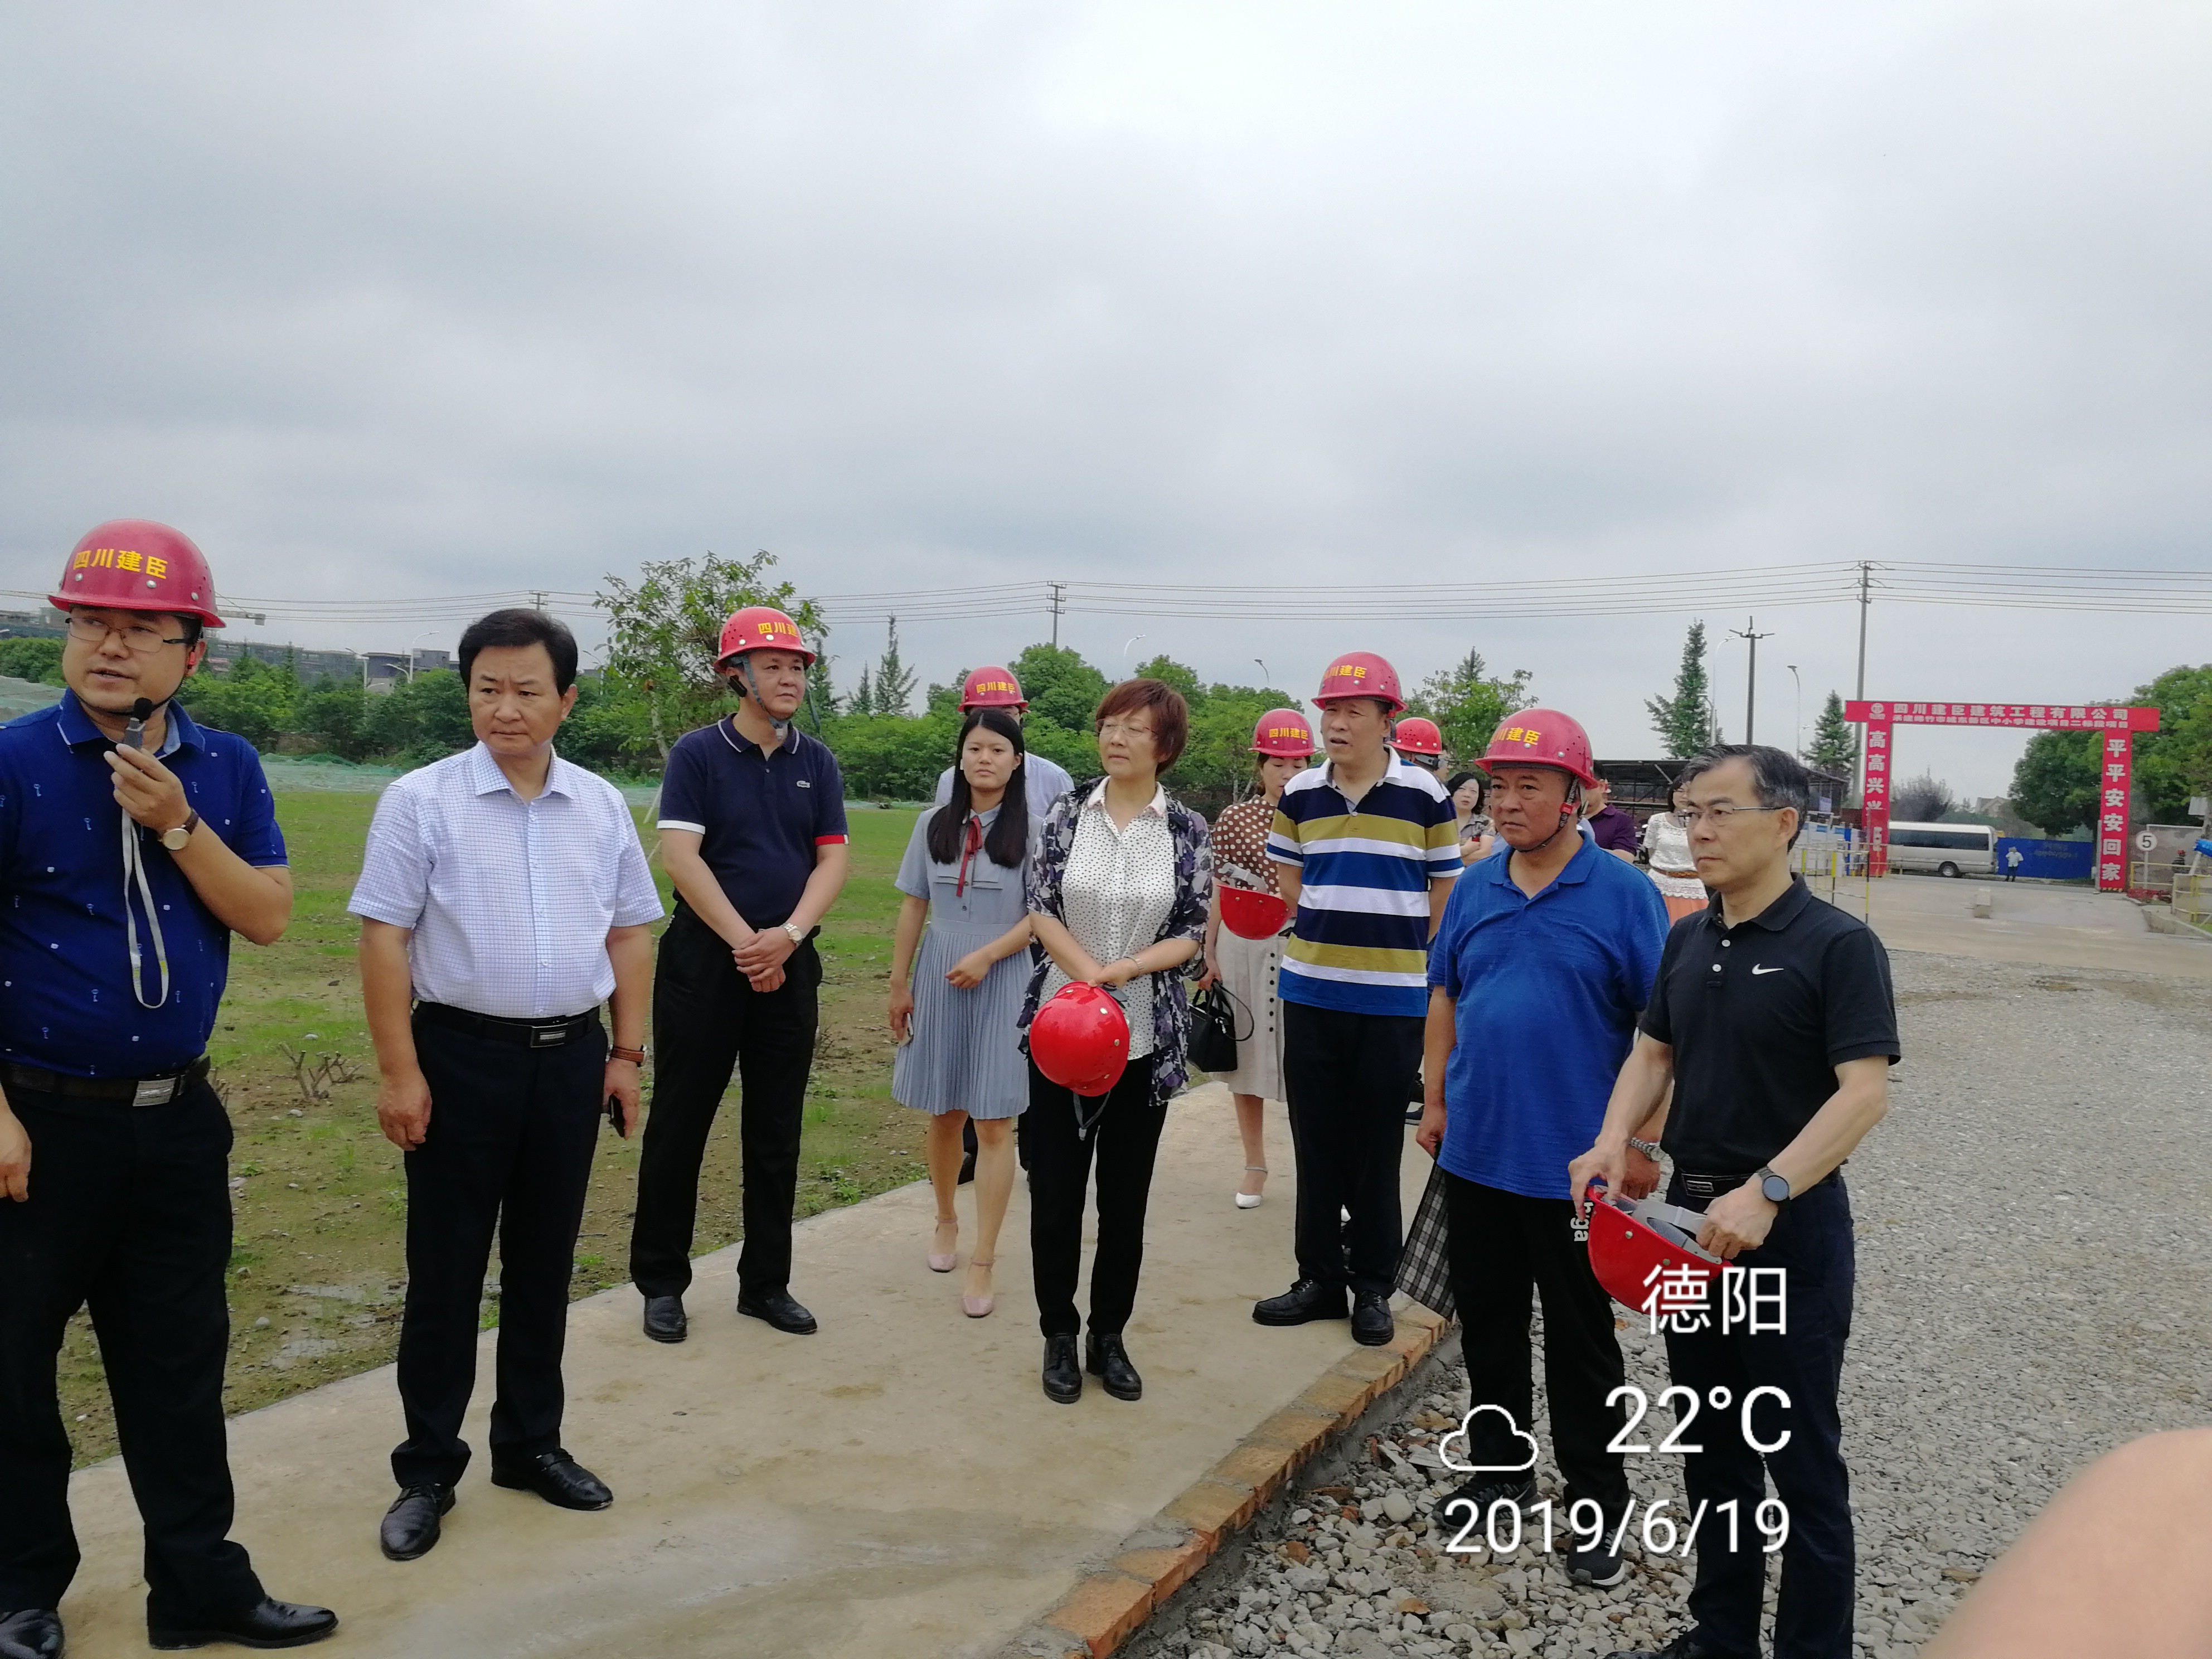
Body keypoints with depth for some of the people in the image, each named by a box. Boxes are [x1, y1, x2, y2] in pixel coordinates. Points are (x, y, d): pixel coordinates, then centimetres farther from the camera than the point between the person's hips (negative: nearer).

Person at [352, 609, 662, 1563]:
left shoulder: (601, 806, 5)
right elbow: (384, 939, -8)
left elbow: (630, 933, 10)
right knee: (445, 1272, 6)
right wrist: (400, 1072, -12)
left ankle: (530, 1444, 30)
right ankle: (427, 1469, 21)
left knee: (545, 1266, 14)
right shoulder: (422, 800, -6)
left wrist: (626, 1054, 6)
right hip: (460, 1055, -3)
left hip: (570, 1057, 4)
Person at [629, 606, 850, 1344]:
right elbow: (680, 858, -12)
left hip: (790, 963, 4)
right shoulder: (698, 754, -4)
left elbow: (833, 859, 2)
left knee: (777, 1131, 10)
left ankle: (766, 1282, 21)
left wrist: (788, 936, -13)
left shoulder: (817, 763, 7)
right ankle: (661, 1281, 16)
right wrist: (743, 943, -15)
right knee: (680, 1122, 3)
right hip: (705, 958, -4)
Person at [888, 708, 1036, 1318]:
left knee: (994, 1125, -3)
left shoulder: (1031, 830, -6)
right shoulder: (934, 825, 5)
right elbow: (913, 908, 9)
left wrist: (986, 956, -17)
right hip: (938, 979, 4)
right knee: (943, 1114, 13)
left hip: (1004, 983, -3)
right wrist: (899, 984, 8)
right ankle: (946, 1221, 37)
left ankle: (982, 1265, 3)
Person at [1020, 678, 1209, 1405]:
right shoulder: (1069, 812, 0)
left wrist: (1125, 970, -18)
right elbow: (1041, 909, -4)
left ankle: (1110, 1336, 25)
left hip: (1146, 1037, 0)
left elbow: (1192, 934, -3)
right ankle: (1059, 1336, 22)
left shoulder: (1187, 828, -1)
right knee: (1055, 1188, 5)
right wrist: (1089, 975, -17)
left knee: (1126, 1196, 9)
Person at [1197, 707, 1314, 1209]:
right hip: (1241, 948, 2)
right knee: (1245, 1056, 10)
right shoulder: (1233, 819, 2)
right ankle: (1255, 1165, 26)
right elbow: (1219, 893, 5)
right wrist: (1209, 956, 4)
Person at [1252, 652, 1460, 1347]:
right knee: (1316, 1143, 10)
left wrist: (1416, 963, 5)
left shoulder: (1424, 795, -6)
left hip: (1393, 1001, -3)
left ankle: (1373, 1286, 20)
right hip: (1311, 993, 3)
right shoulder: (1299, 795, 3)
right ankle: (1320, 1277, 23)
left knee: (1377, 1146, 7)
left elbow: (1445, 895, 2)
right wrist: (1332, 933, 9)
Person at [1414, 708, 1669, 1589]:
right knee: (1487, 1320, 17)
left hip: (1574, 1166, -4)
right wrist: (1436, 1101, 10)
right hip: (1475, 1153, 5)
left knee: (1581, 1343, 8)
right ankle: (1499, 1465, 35)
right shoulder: (1474, 889, 4)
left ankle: (1596, 1506, 24)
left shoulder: (1623, 895, -10)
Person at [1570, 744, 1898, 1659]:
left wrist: (1767, 1192, -29)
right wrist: (1614, 1139, -6)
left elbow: (1865, 1090, -19)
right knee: (1710, 1445, 18)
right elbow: (1652, 1053, 13)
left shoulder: (1837, 945, -13)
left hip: (1791, 1228, -6)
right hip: (1690, 1213, 7)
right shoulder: (1688, 941, 7)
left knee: (1799, 1455, 6)